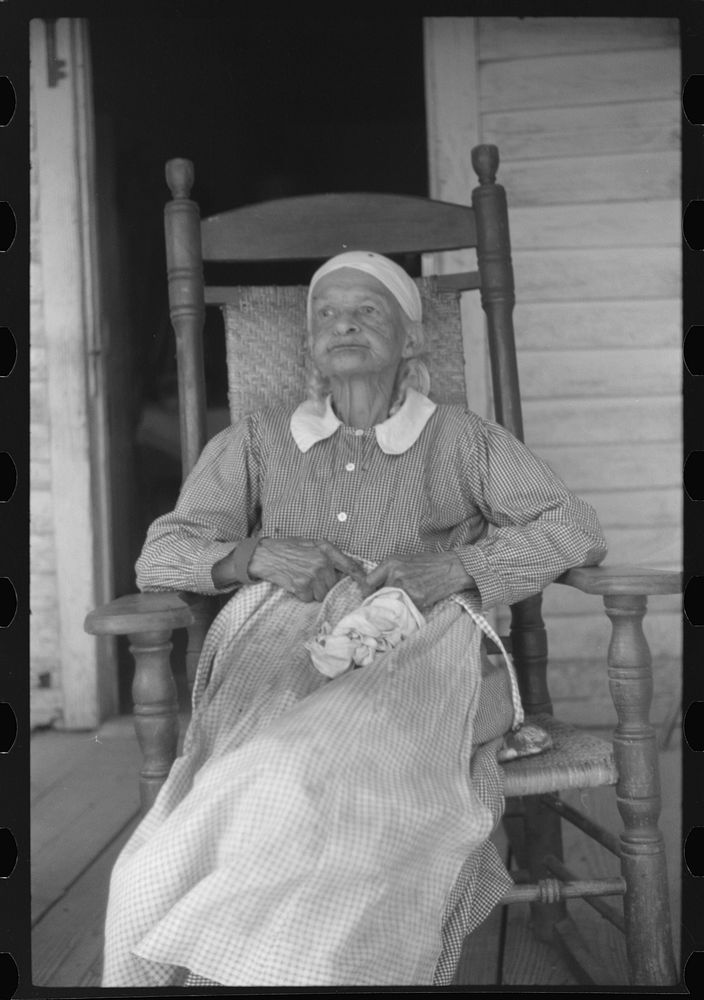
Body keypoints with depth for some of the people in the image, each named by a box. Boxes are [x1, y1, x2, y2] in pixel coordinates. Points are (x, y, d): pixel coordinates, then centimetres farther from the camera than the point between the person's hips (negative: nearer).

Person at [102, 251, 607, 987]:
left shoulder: (463, 441, 16)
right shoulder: (257, 443, 19)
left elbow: (576, 530, 10)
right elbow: (160, 557, 12)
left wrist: (457, 569, -8)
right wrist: (258, 555, -10)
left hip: (415, 662, 0)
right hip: (286, 669, 1)